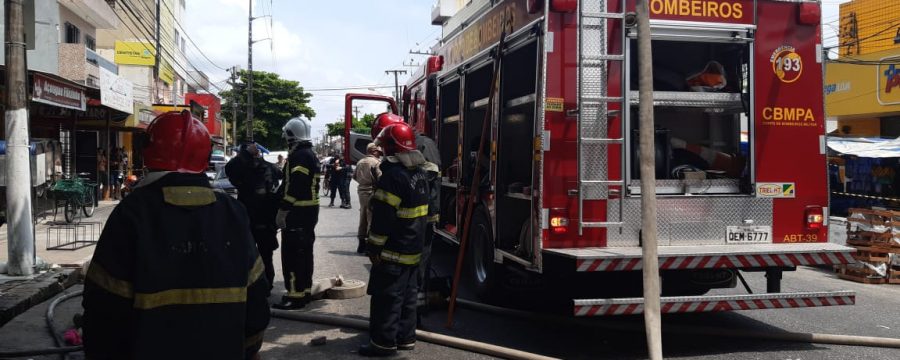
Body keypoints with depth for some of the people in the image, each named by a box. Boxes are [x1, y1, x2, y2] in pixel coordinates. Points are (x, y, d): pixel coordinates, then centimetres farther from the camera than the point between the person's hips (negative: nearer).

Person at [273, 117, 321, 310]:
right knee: (304, 253, 15)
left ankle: (295, 295, -7)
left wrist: (282, 210, -23)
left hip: (297, 212, -10)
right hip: (310, 209, 10)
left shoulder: (298, 156, -16)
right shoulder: (310, 154, 16)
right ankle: (305, 290, 22)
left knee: (292, 254, -8)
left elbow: (294, 186, -24)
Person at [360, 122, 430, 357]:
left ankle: (384, 342, 4)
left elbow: (384, 216, -21)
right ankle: (405, 338, 21)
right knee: (407, 295, 14)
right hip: (414, 249, 9)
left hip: (394, 250, -9)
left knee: (386, 297, -1)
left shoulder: (393, 175, -19)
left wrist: (374, 247, -14)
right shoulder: (419, 172, 10)